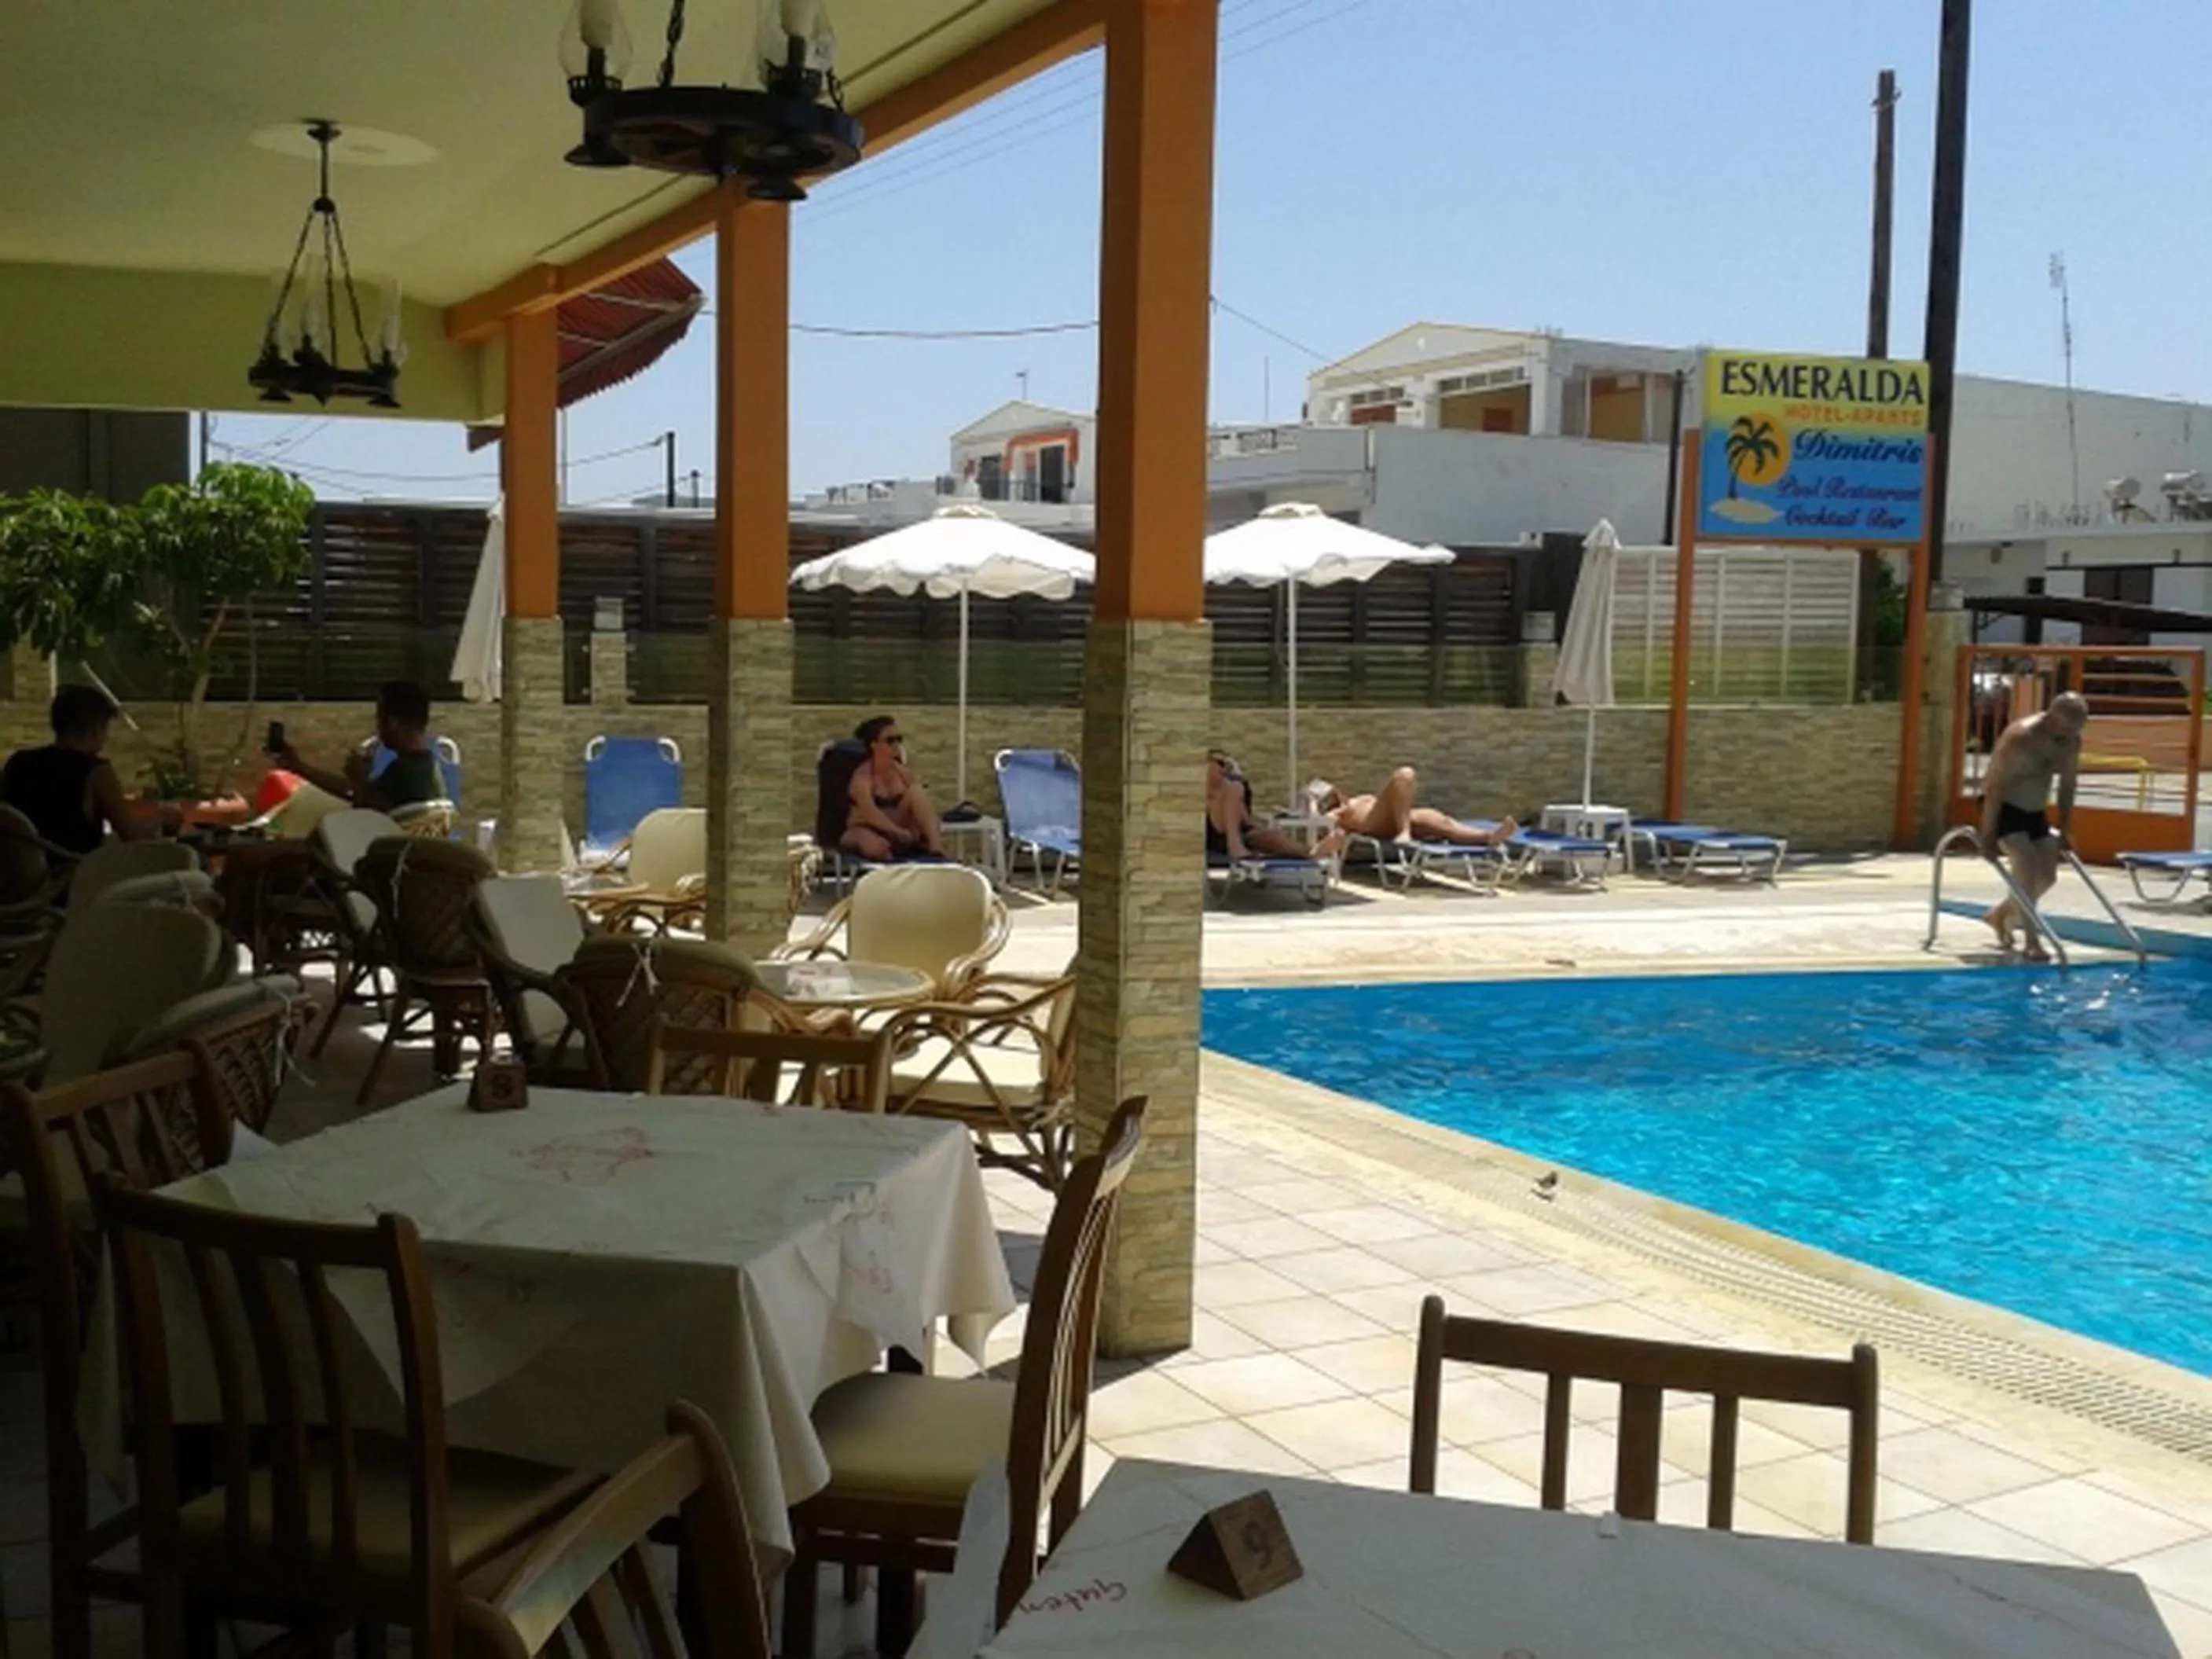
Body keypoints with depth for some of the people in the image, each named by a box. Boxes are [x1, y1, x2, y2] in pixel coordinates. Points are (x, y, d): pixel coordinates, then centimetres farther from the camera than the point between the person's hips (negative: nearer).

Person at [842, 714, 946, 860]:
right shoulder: (863, 775, -15)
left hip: (895, 832, 6)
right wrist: (898, 832, -45)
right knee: (876, 847, -44)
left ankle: (936, 848, -29)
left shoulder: (905, 773, 3)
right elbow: (869, 813, -30)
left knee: (917, 791, -19)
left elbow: (923, 802, 0)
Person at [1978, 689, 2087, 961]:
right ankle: (2031, 941, -17)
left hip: (2035, 812, 7)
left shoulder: (2072, 742, -5)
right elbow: (1995, 788, -26)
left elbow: (2067, 787, 6)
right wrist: (1988, 836, -25)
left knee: (2047, 876, 5)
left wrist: (2064, 831, 6)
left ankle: (2001, 915, 28)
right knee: (2027, 867, -22)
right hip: (2003, 809, -7)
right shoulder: (2021, 737, -27)